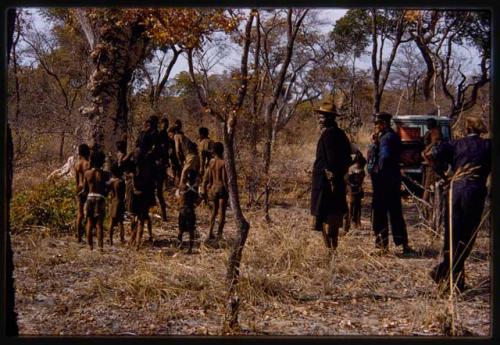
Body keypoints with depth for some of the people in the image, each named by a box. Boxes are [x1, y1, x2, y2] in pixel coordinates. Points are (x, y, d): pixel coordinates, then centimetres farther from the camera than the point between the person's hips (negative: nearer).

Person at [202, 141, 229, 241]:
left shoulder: (211, 161, 2)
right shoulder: (223, 163, -14)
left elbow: (206, 177, 5)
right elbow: (225, 178, -15)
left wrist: (204, 189, 11)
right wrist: (228, 190, -7)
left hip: (213, 188, 5)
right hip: (222, 188, -5)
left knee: (214, 210, 19)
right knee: (222, 212, 2)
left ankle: (210, 232, 15)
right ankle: (219, 235, 3)